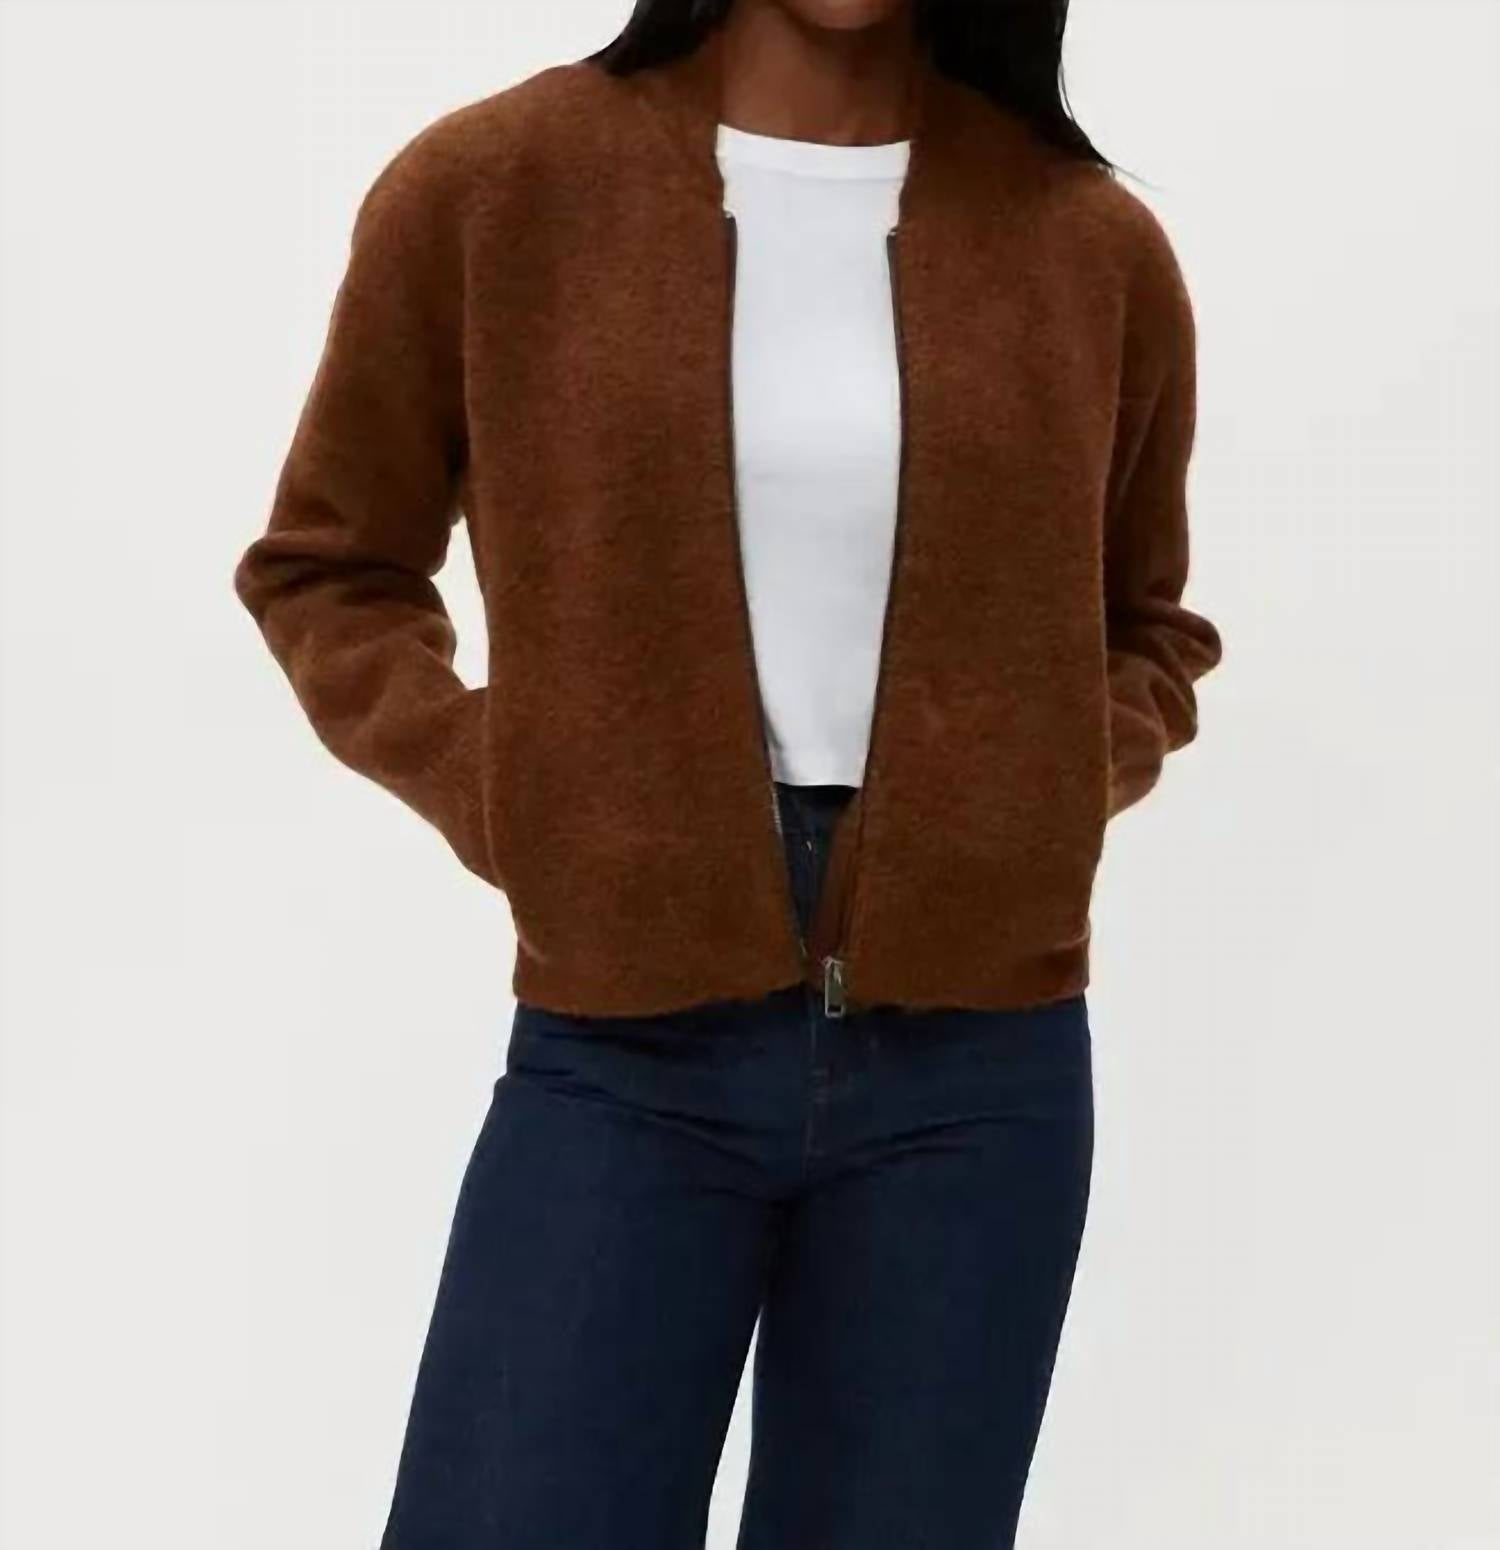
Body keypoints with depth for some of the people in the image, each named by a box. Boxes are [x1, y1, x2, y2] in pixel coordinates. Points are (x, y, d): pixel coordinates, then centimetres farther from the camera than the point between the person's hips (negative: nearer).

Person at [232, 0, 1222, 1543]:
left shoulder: (1091, 243, 3)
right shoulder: (486, 188, -2)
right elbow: (322, 566, 10)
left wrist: (1065, 790, 0)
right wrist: (492, 791, -4)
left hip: (975, 1069, 2)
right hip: (621, 1055, -1)